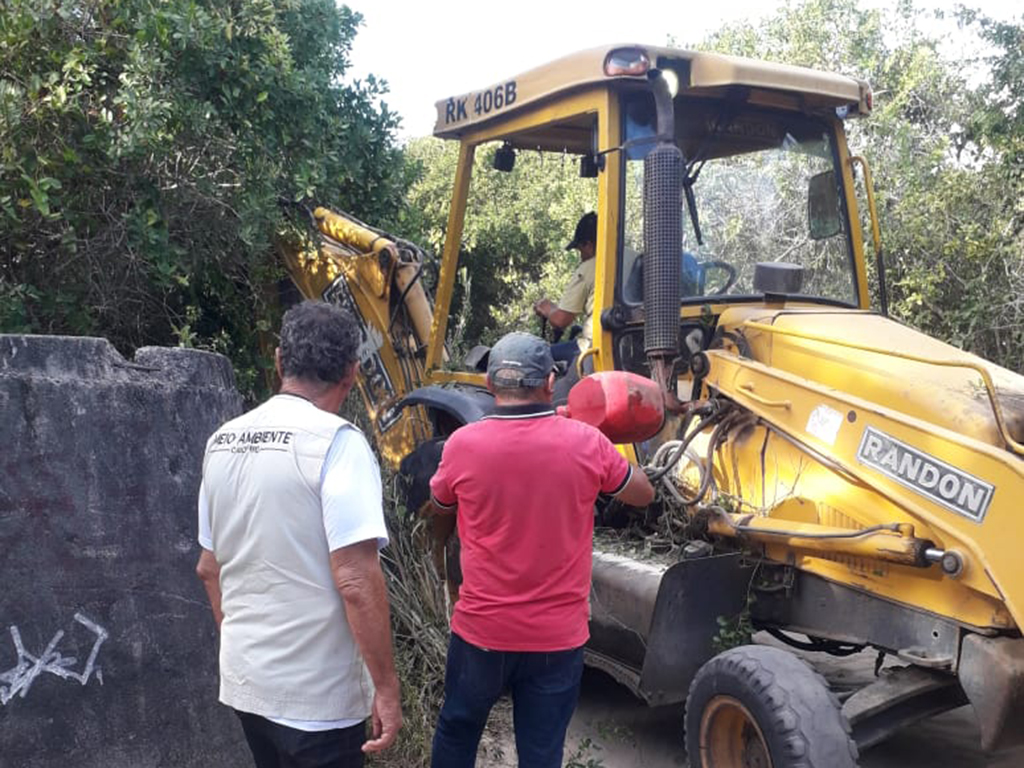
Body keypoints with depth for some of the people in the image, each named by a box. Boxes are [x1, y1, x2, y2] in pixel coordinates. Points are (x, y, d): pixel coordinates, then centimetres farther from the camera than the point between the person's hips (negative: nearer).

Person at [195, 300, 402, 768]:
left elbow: (209, 568, 14)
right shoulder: (335, 442, -18)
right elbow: (355, 582, -24)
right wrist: (386, 686, -16)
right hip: (314, 694, -7)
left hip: (243, 679, 7)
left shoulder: (223, 441, 4)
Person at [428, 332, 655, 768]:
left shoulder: (462, 445, -12)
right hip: (558, 636, 0)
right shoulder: (585, 443, -12)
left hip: (481, 629, 0)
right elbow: (643, 495, 7)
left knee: (457, 731, 23)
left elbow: (440, 526, 7)